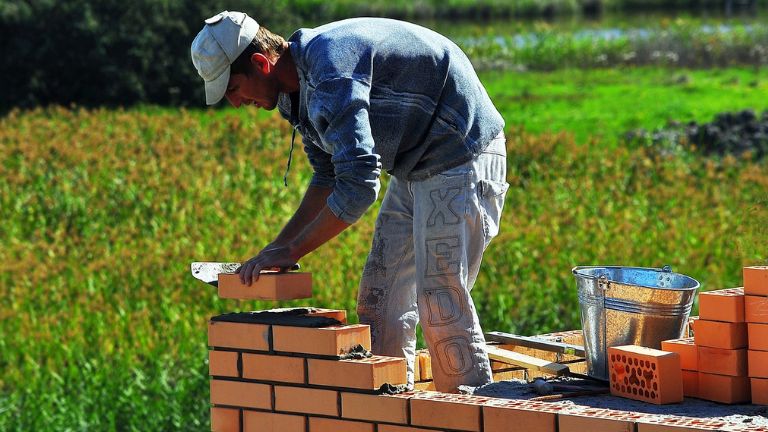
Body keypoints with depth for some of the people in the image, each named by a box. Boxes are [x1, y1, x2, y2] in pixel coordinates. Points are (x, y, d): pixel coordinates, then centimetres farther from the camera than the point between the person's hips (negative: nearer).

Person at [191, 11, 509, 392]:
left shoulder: (330, 73, -28)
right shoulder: (300, 88, 5)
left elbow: (358, 186, -32)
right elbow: (328, 177, 18)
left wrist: (291, 251, -24)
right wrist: (278, 247, 9)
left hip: (461, 160, -10)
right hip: (414, 169, 10)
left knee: (441, 308, -13)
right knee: (380, 303, 8)